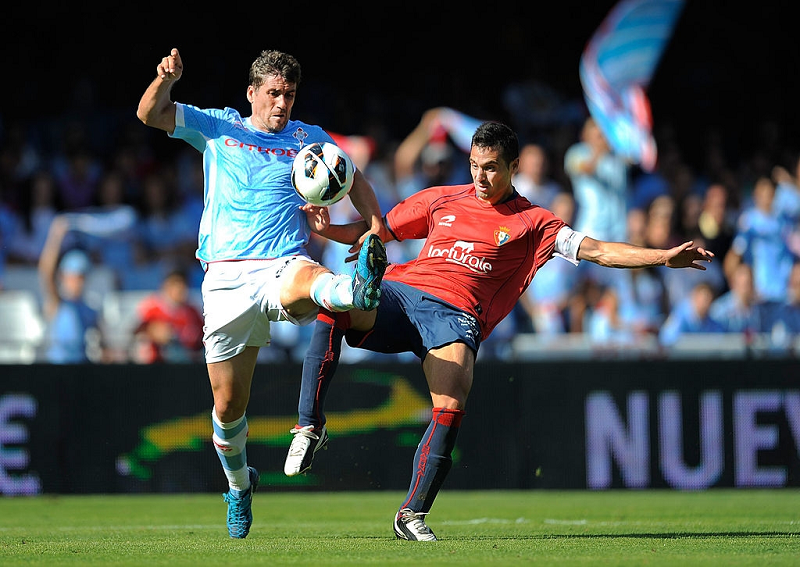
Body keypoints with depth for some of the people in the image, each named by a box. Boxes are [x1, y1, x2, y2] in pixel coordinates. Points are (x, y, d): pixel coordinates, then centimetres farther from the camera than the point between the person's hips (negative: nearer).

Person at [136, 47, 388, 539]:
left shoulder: (309, 139, 15)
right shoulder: (218, 128, 14)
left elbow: (356, 181, 25)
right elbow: (150, 113, 8)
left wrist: (375, 226, 7)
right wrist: (167, 78, -13)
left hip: (283, 266, -1)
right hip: (227, 277, 1)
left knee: (306, 278, -42)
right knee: (228, 404, 3)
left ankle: (358, 289, -77)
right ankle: (238, 485, 28)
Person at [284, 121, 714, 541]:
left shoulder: (532, 223, 13)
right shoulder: (440, 200, 20)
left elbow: (599, 251, 7)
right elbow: (376, 231, 27)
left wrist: (665, 257, -4)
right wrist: (325, 228, 11)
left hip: (455, 314, -2)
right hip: (399, 291, 2)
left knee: (452, 405, -27)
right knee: (334, 301, -30)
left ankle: (412, 514, -13)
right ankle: (310, 426, -25)